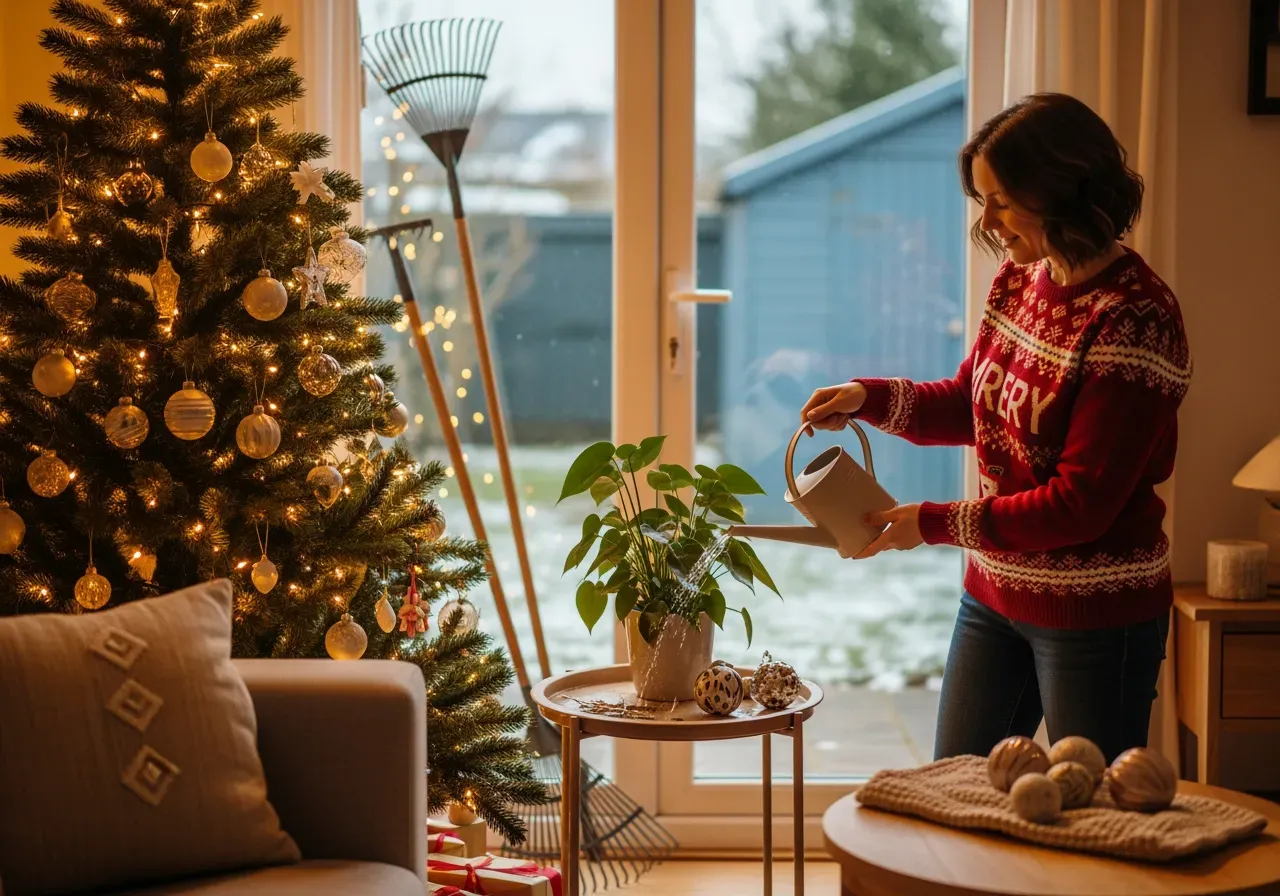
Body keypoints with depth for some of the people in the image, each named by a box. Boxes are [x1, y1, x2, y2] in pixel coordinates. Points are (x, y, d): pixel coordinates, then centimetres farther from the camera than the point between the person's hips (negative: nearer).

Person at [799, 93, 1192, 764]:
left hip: (1096, 615, -8)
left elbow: (1082, 504, -23)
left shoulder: (1133, 319, -22)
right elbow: (971, 404, 16)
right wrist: (869, 398, -1)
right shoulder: (1019, 278, 2)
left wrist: (934, 524, -19)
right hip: (994, 595, 8)